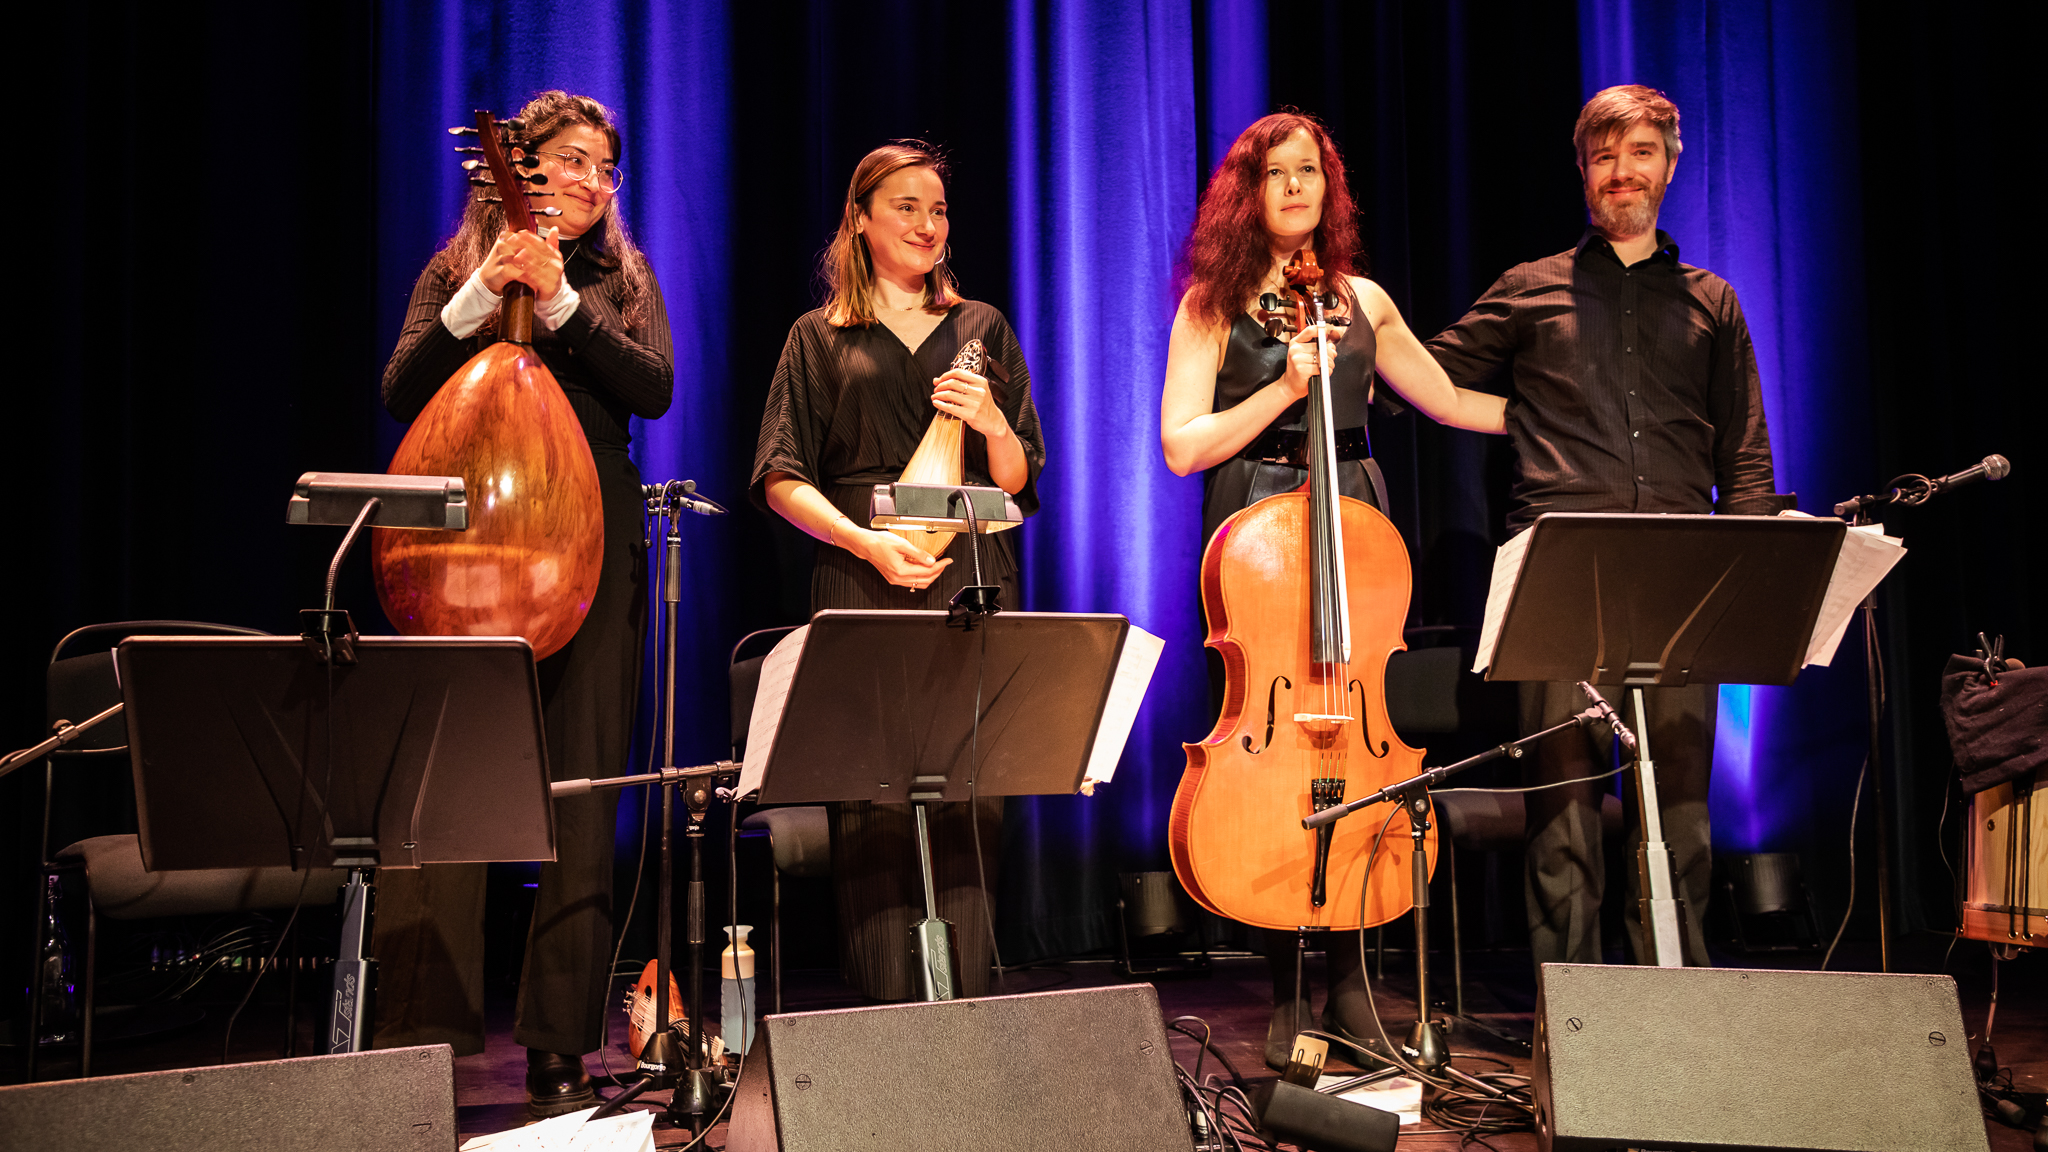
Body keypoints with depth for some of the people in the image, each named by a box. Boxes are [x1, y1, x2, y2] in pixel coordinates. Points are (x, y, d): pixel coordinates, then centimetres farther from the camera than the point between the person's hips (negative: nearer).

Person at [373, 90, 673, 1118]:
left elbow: (652, 389, -2)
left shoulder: (622, 278, 15)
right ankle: (423, 1045, 2)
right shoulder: (454, 272, 14)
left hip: (590, 553, 1)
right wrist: (478, 298, -10)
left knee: (579, 806, 1)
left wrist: (558, 298, -9)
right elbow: (402, 396, 1)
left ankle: (559, 1051, 10)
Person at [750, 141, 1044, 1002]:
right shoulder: (820, 337, 14)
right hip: (862, 585, -1)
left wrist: (993, 425, -6)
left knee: (968, 799, -7)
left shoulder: (982, 330, 19)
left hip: (970, 583, 1)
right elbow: (781, 478, 5)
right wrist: (867, 542, -11)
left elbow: (1017, 482, 16)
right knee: (873, 810, -8)